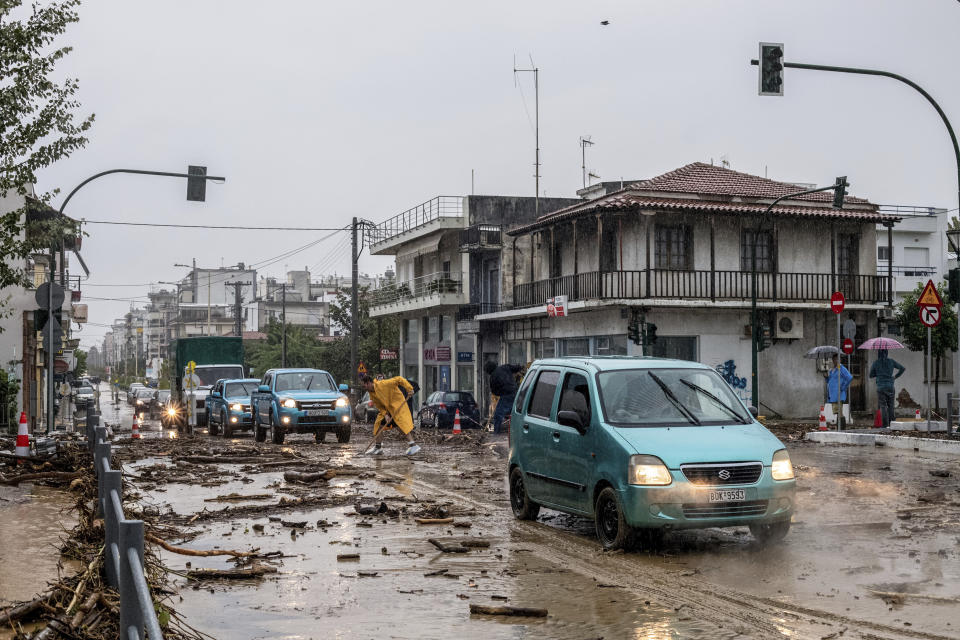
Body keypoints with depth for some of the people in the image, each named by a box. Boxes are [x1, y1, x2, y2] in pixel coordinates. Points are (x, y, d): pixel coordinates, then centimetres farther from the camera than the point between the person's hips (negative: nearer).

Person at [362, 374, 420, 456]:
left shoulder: (383, 384, -23)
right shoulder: (372, 394, 2)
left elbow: (399, 379, -21)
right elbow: (380, 406, 6)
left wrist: (409, 389, -26)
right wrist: (385, 415, -11)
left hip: (398, 405, -8)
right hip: (387, 409, 8)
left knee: (402, 423, -20)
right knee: (380, 424, 7)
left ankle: (413, 445, -23)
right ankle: (378, 448, 18)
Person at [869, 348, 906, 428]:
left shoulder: (876, 363, -2)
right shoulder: (891, 361, 1)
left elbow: (871, 375, 7)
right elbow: (903, 368, 6)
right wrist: (896, 376, 13)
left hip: (880, 387, -1)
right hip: (890, 386, 2)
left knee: (883, 406, -1)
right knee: (890, 405, 9)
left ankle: (886, 425, -9)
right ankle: (891, 424, 5)